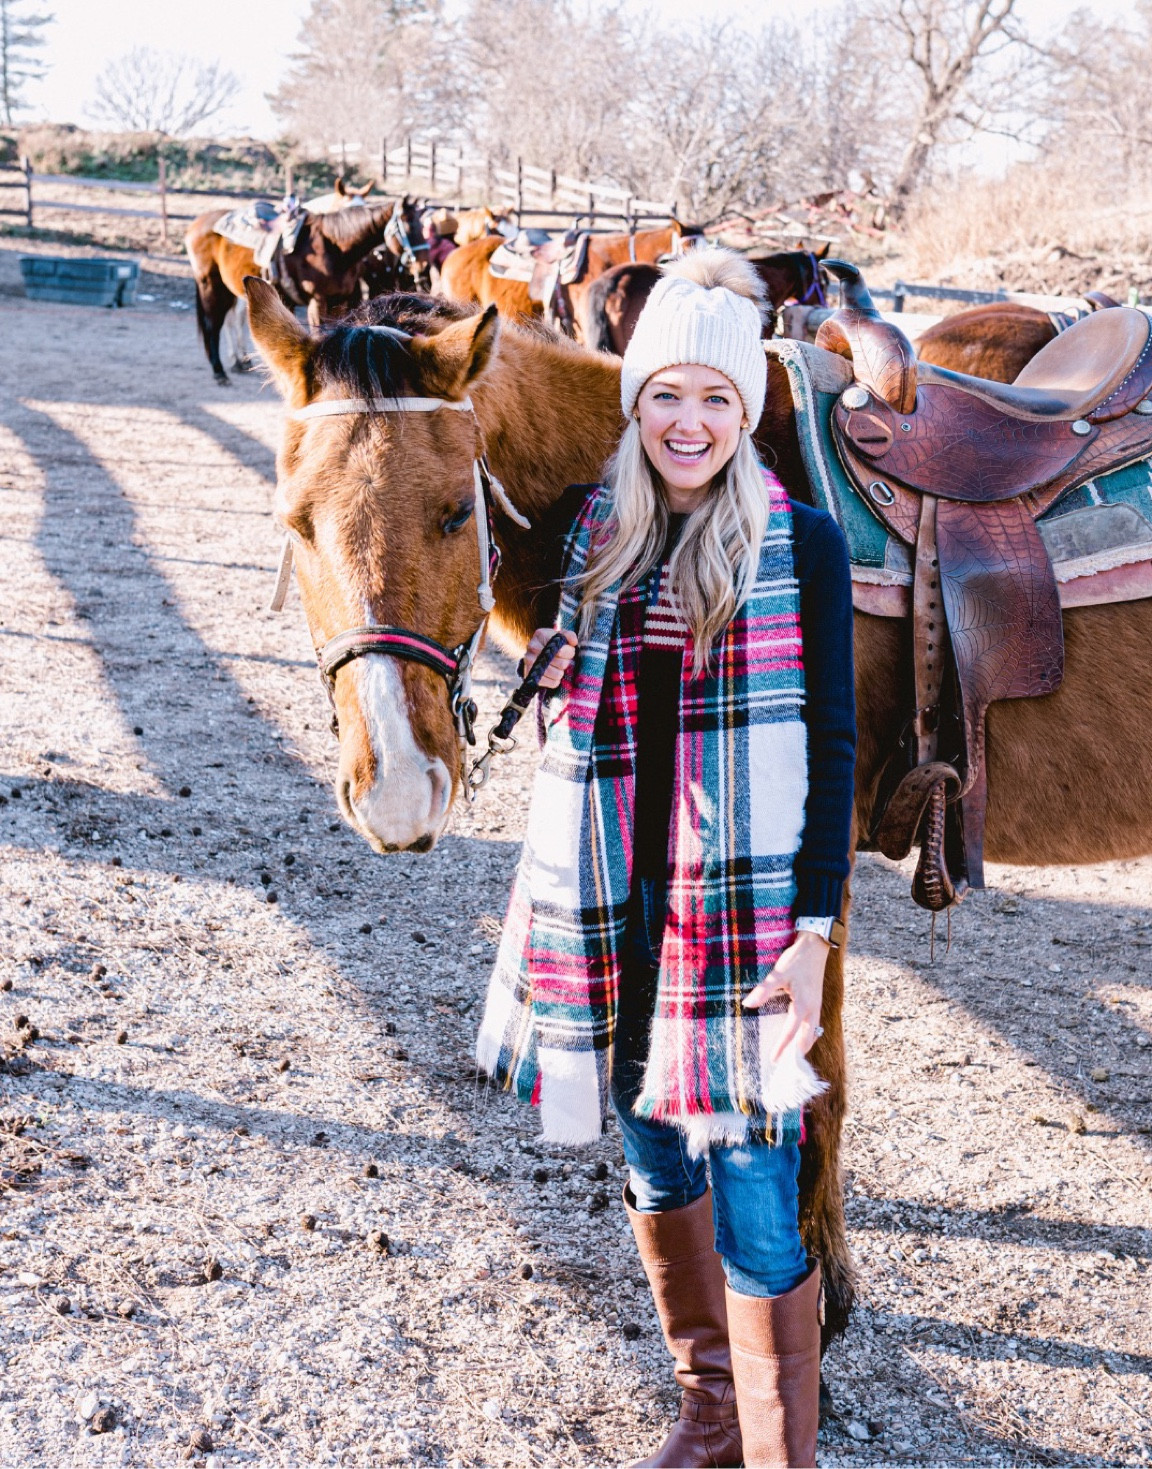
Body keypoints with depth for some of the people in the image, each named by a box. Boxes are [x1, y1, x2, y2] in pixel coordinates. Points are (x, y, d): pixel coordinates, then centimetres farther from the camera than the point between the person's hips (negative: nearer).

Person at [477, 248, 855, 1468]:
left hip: (746, 905, -5)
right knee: (653, 1166, 17)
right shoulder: (595, 536, 7)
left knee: (754, 1210, -3)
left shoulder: (803, 544, -6)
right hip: (615, 901, 5)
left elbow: (831, 746, -7)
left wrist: (814, 930, -12)